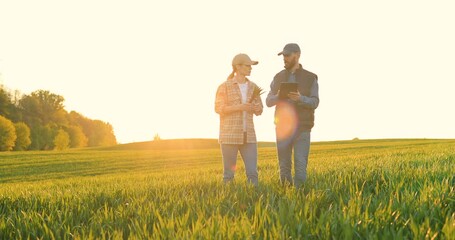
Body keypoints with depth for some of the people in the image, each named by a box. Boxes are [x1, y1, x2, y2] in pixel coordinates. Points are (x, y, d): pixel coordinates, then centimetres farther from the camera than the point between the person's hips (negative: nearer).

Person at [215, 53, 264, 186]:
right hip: (229, 135, -4)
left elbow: (259, 110, 16)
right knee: (229, 173, 1)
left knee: (252, 172, -2)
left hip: (248, 135, 4)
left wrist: (253, 107, -8)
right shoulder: (225, 86, -1)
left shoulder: (253, 87, 12)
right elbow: (219, 108, -7)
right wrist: (239, 107, -18)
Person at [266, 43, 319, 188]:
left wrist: (301, 98, -24)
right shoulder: (279, 77, 11)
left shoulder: (310, 78, 3)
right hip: (283, 127, 3)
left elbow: (314, 103, -5)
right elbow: (268, 102, 6)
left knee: (300, 164, -10)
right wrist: (278, 97, -16)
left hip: (302, 128, -3)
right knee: (284, 166, 4)